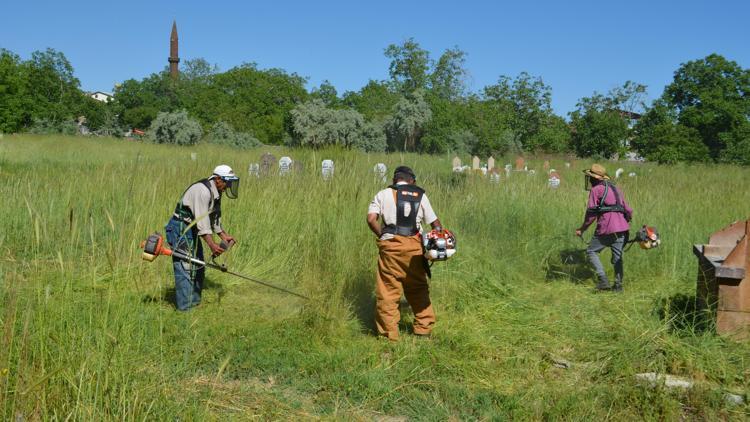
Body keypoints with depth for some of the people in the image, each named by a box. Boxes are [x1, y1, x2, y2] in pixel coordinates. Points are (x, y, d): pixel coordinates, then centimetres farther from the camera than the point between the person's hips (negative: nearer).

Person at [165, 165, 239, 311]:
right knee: (185, 267, -12)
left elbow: (214, 218, 19)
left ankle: (194, 301, 25)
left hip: (191, 230, 11)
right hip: (180, 229, -10)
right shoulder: (203, 190, -23)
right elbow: (201, 220, -29)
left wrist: (224, 235, 9)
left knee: (198, 266, 14)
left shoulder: (215, 193, 9)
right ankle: (185, 307, -9)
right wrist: (212, 244, -33)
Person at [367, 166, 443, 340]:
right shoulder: (420, 196, 11)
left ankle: (389, 334, 6)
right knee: (418, 288, 16)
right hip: (414, 246, 2)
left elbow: (371, 219, -7)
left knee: (388, 290, 4)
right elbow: (435, 223, 9)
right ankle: (424, 328, 22)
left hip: (390, 246, -2)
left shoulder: (384, 194, 7)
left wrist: (382, 236, 6)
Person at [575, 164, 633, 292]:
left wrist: (582, 229, 3)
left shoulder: (596, 190, 0)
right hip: (621, 228, 7)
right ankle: (618, 285, 14)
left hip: (606, 229, -7)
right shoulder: (616, 189, 22)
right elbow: (628, 211, 21)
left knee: (591, 252, 7)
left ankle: (604, 281, -4)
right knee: (617, 256, 14)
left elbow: (591, 213, -7)